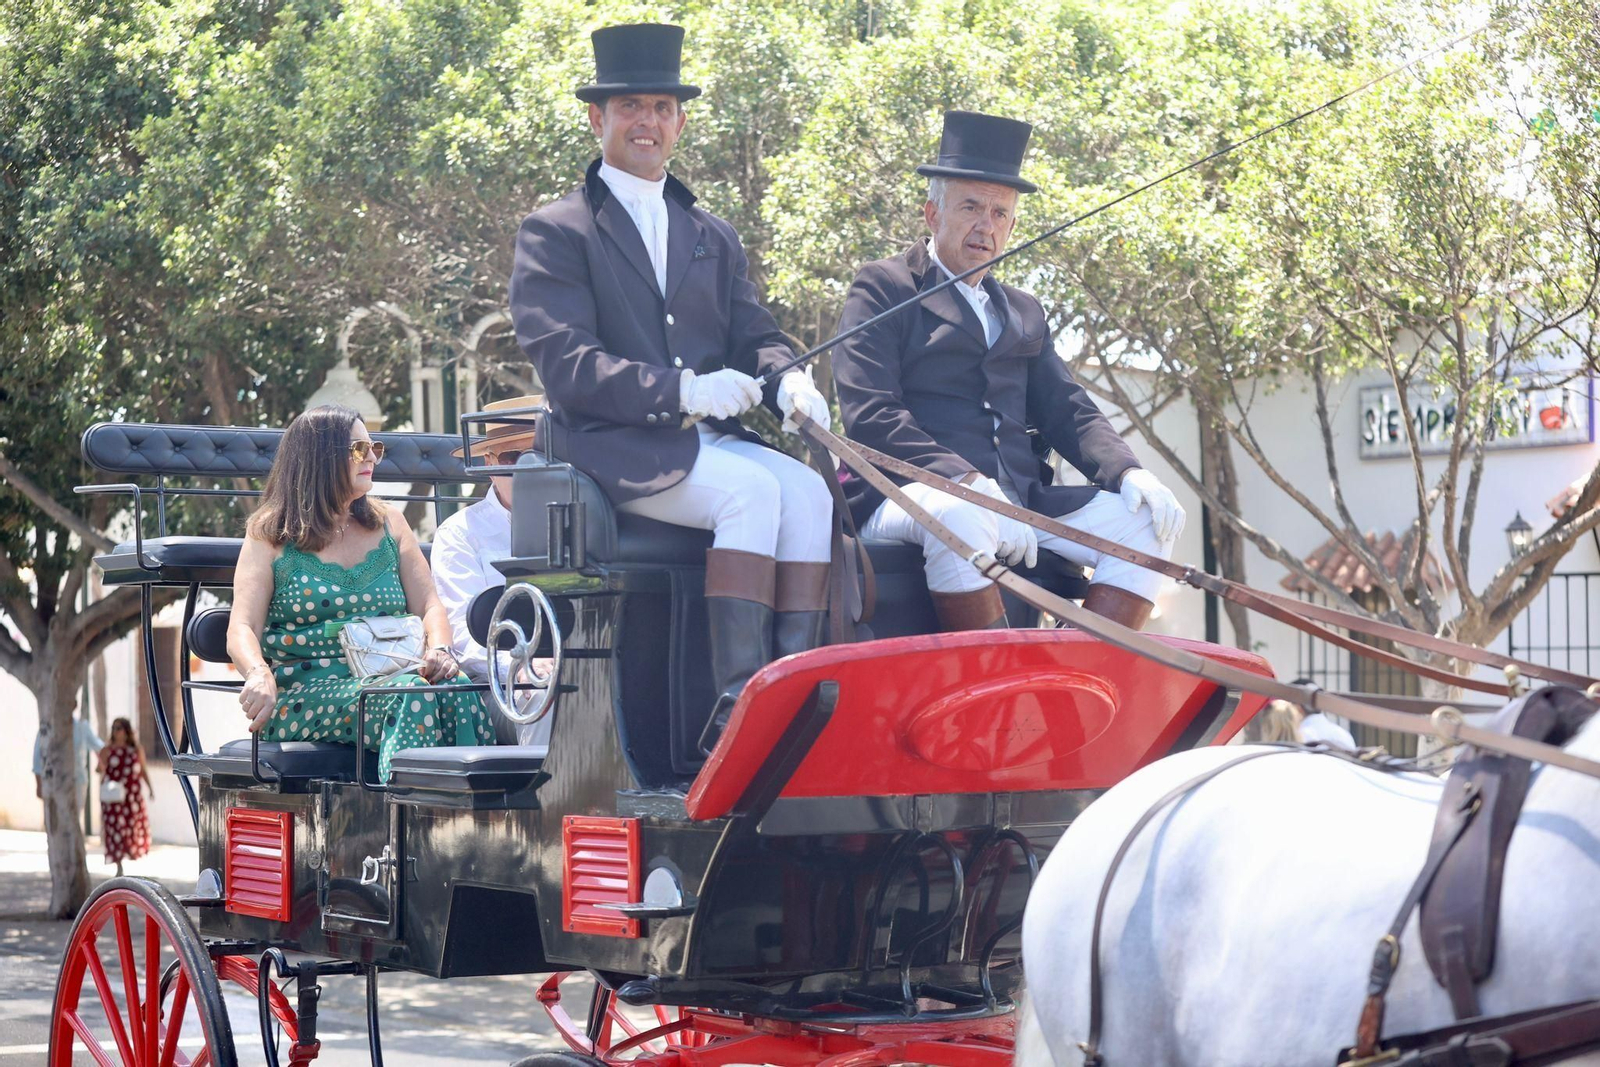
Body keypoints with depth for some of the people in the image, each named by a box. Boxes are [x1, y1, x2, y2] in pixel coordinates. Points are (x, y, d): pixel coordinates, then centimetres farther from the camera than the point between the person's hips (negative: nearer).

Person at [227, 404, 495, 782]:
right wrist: (259, 675, -25)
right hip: (306, 691, -3)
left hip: (389, 677, 3)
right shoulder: (271, 535, 9)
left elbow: (428, 605, 13)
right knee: (410, 694, -35)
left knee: (456, 689, -32)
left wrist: (439, 650, -11)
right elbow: (242, 629, -2)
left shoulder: (388, 524, 21)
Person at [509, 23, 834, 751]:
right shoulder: (554, 233, 4)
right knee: (753, 490, -32)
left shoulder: (714, 238, 24)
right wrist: (682, 390, -20)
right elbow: (565, 364, -9)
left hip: (712, 441, 5)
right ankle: (738, 707, -35)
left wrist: (785, 379, -10)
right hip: (614, 447, -5)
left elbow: (753, 335, 15)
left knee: (807, 489, -26)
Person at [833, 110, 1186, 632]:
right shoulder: (882, 289, 6)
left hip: (1021, 500, 7)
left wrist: (1126, 471, -3)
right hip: (913, 499, -7)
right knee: (959, 516, -39)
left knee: (1141, 522, -12)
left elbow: (1067, 410, 20)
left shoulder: (1024, 313, 27)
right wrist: (971, 485, -21)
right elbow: (871, 416, -7)